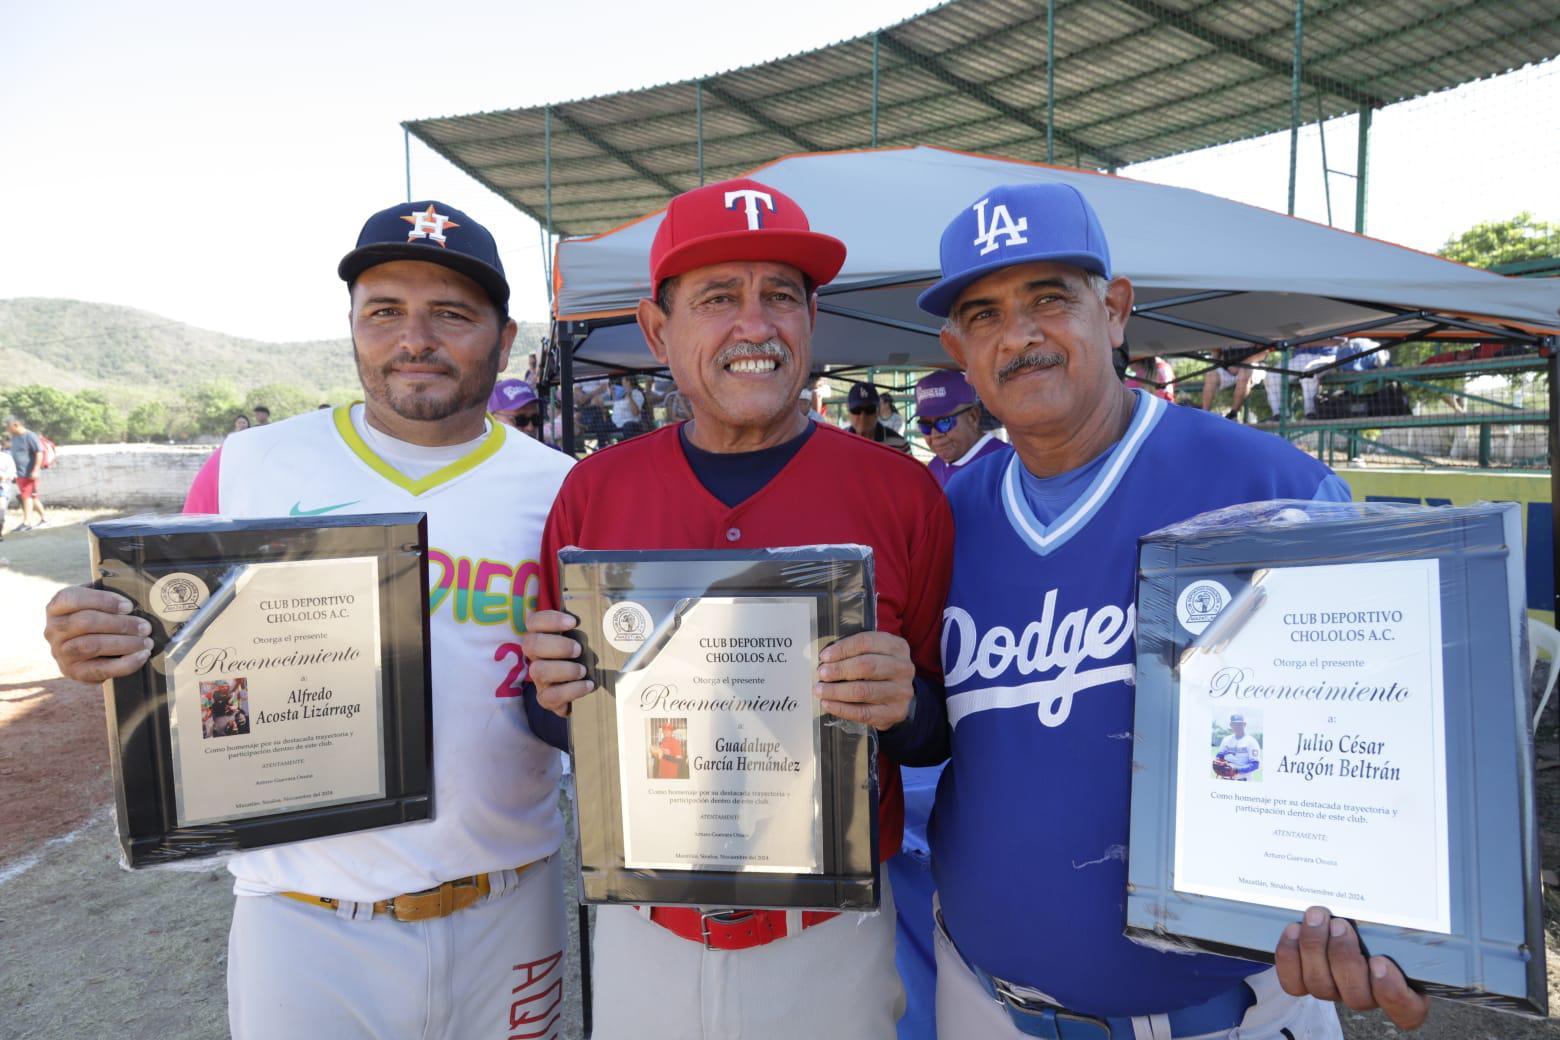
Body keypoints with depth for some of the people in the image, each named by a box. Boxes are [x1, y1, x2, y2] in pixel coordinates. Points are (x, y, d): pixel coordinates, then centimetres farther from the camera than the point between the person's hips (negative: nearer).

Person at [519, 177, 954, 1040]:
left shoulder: (901, 492, -9)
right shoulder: (594, 490, -4)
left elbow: (947, 729, -1)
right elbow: (549, 719, 6)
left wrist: (904, 706, -22)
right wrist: (555, 695, -15)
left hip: (832, 943, -1)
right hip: (643, 938, 2)